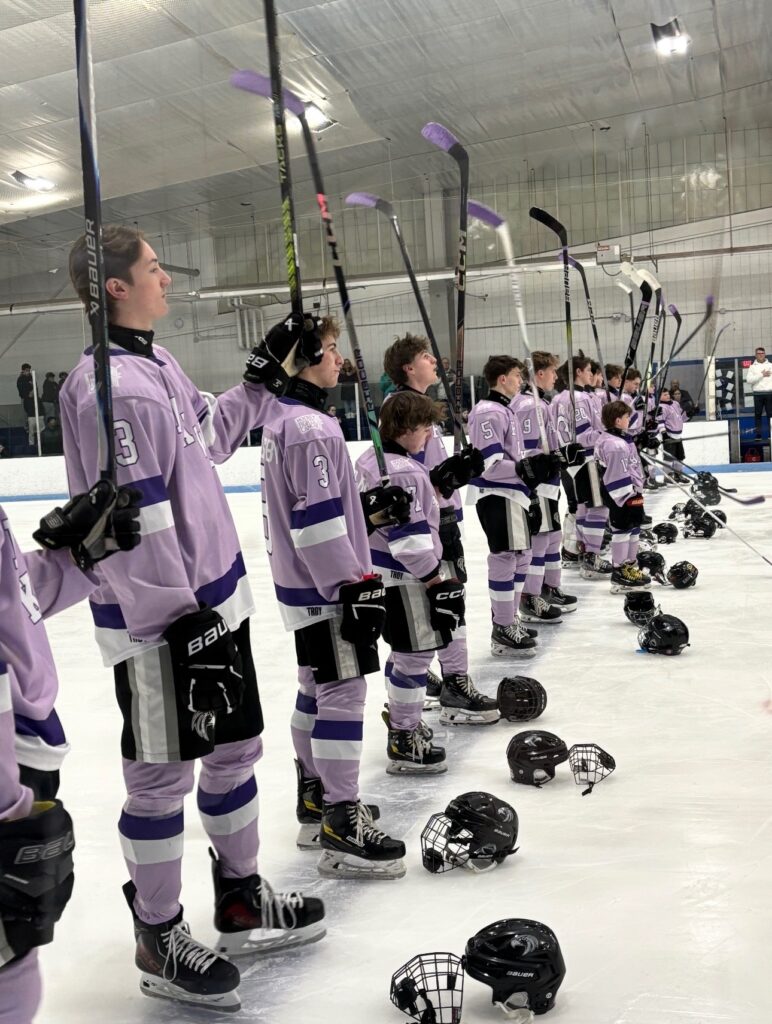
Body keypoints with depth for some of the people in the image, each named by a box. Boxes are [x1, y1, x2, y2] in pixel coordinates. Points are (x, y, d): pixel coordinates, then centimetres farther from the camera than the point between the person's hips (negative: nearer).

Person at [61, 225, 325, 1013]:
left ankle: (241, 900, 37)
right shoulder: (111, 386, -21)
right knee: (162, 778, 5)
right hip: (159, 622, -10)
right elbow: (133, 526, -24)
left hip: (213, 597, 10)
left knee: (236, 748, 19)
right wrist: (175, 618, -21)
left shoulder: (157, 361, 10)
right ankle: (160, 942, 25)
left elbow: (207, 435, 25)